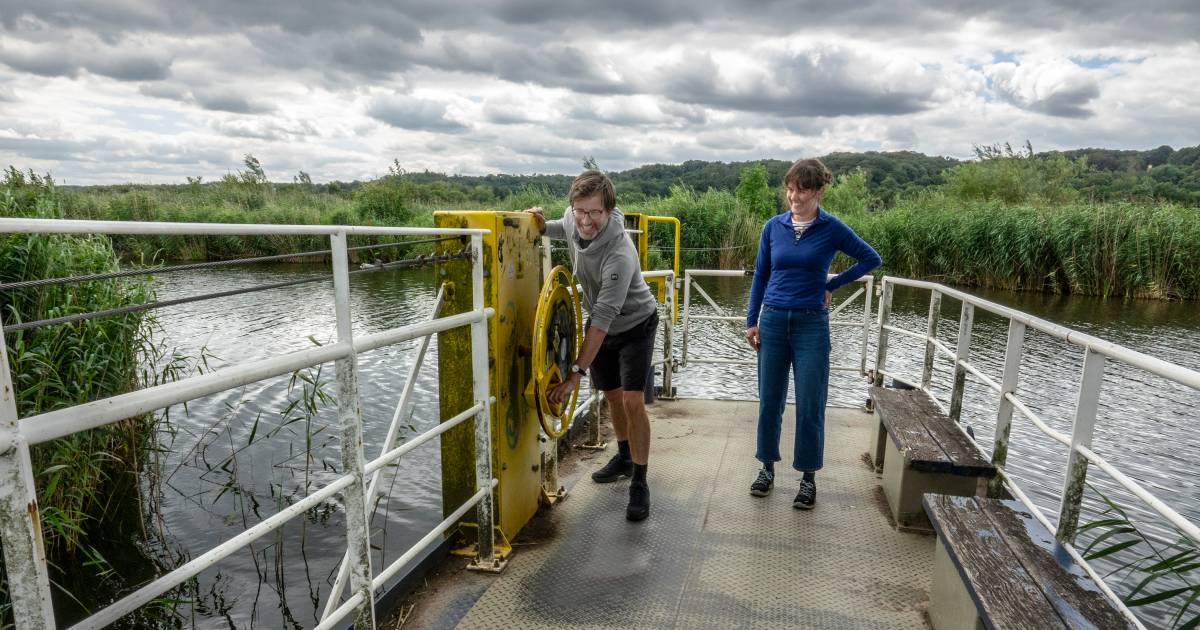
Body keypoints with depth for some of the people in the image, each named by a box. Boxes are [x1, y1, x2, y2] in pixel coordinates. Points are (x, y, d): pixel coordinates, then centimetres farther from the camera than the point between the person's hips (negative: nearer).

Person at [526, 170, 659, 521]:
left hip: (634, 325, -7)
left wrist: (577, 373, -36)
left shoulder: (620, 255, -37)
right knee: (611, 395, 16)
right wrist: (542, 225, -11)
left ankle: (639, 483, 1)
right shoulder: (573, 220, -16)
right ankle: (624, 458, 38)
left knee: (632, 401, -14)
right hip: (600, 323, 7)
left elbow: (604, 319, -37)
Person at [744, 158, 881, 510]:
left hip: (811, 325, -2)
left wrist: (831, 286, 1)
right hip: (773, 322, 2)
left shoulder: (831, 228, -4)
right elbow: (760, 276, 9)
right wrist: (751, 321, 6)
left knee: (810, 406, 3)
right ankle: (767, 468, 24)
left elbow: (871, 259, 6)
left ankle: (808, 477, 18)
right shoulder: (774, 226, 3)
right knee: (770, 401, 9)